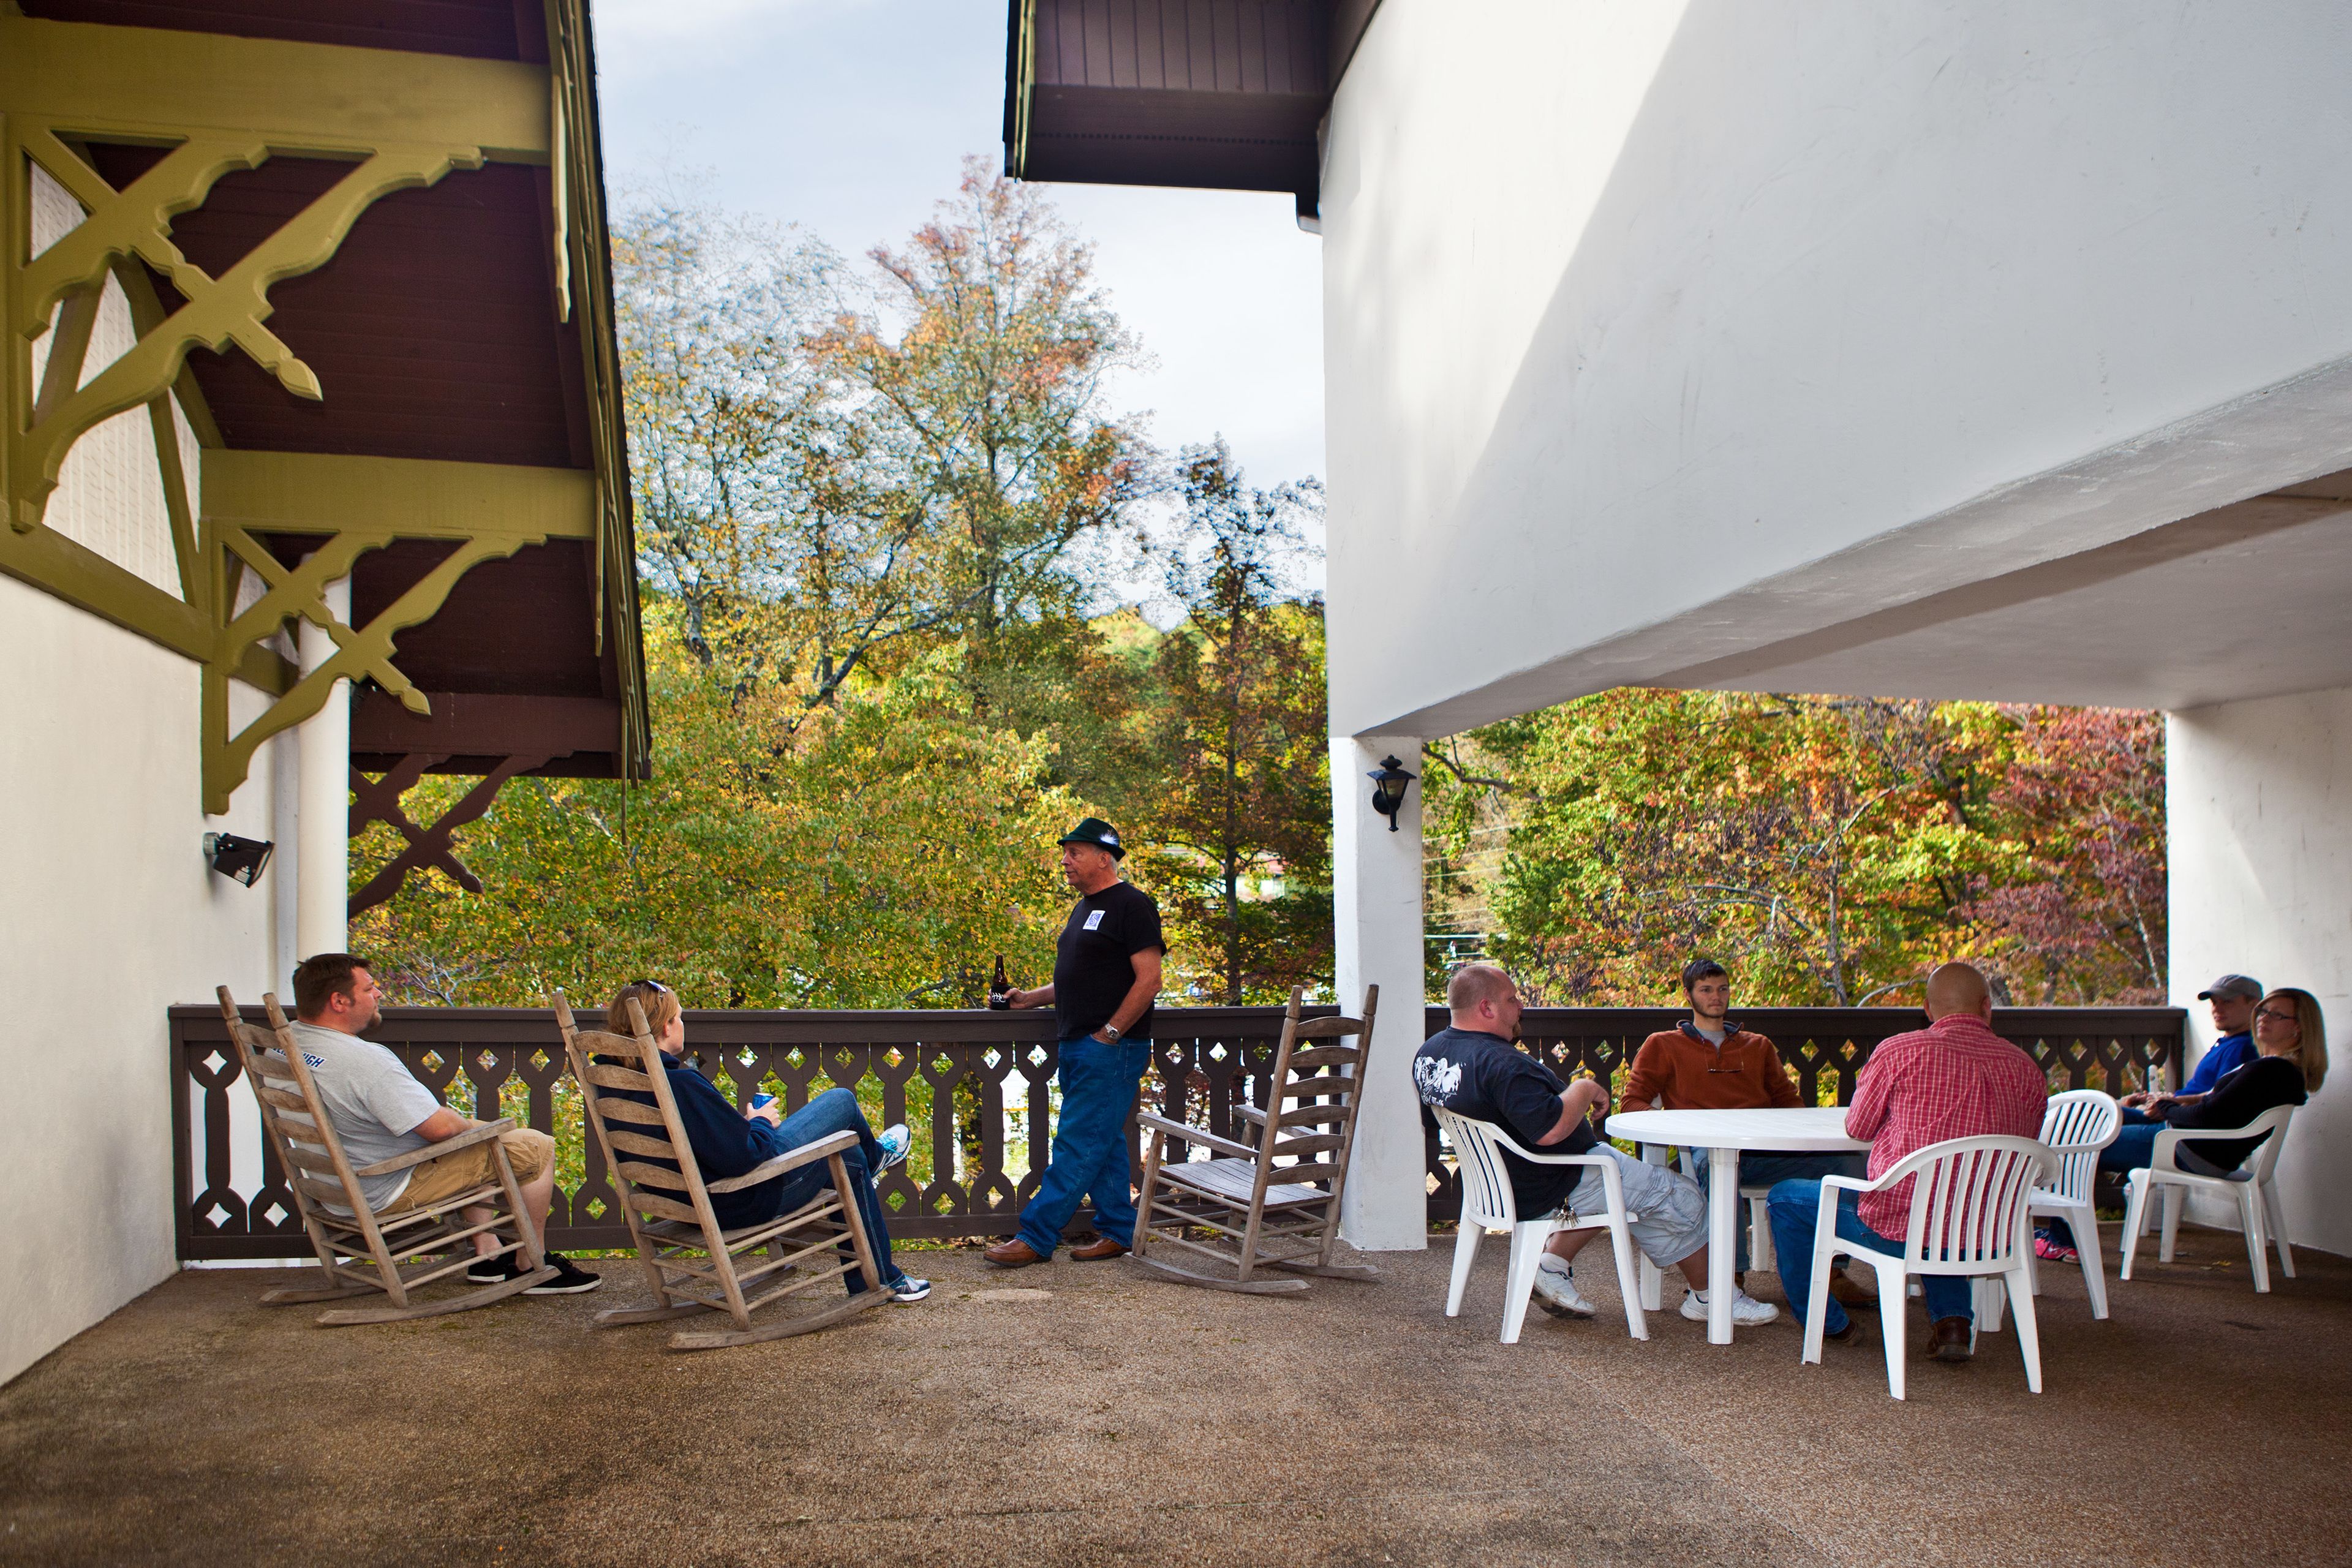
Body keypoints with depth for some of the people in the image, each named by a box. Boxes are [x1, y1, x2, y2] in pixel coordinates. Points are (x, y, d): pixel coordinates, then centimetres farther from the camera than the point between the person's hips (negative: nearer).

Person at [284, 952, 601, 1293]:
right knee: (536, 1147, -5)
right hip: (384, 1194, -10)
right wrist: (469, 1125, -5)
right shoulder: (366, 1061, -31)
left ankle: (486, 1254, 30)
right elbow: (440, 1127, -29)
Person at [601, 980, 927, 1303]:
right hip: (746, 1200, -9)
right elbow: (742, 1156, -31)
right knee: (841, 1100, 9)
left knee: (851, 1161, 24)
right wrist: (761, 1122, -11)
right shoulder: (681, 1084, -34)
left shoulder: (619, 1084, -5)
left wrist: (742, 1123, 5)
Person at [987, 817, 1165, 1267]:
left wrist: (1109, 1032, -18)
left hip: (1111, 1049, -10)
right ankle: (1118, 1231, 19)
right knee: (1103, 1143, 12)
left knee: (1078, 1144, -7)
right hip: (1076, 1046, 10)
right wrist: (1030, 998, 13)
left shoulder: (1131, 905, -10)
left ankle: (1036, 1238, -6)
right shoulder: (1084, 908, 19)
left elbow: (1149, 980, -16)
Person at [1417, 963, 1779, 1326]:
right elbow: (1551, 1128, -37)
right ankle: (1710, 1297, 22)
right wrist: (1586, 1090, -18)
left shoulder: (1429, 1052, 0)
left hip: (1499, 1183, 10)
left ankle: (1554, 1262, 20)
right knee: (1682, 1197, 5)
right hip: (1547, 1191, -10)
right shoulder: (1501, 1065, -31)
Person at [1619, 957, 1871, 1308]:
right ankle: (1732, 1276, -41)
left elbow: (1788, 1099, 29)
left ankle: (1832, 1273, -18)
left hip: (1763, 1151, 4)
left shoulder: (1758, 1046, 32)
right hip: (1706, 1146, -4)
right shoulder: (1663, 1046, 20)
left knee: (1848, 1162, -21)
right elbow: (1632, 1101, 12)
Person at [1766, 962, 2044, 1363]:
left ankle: (1828, 1323, 29)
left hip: (1899, 1231, -5)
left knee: (1784, 1198, 18)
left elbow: (1857, 1128, 4)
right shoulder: (2027, 1069, 1)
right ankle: (1952, 1319, 22)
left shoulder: (1897, 1051, -10)